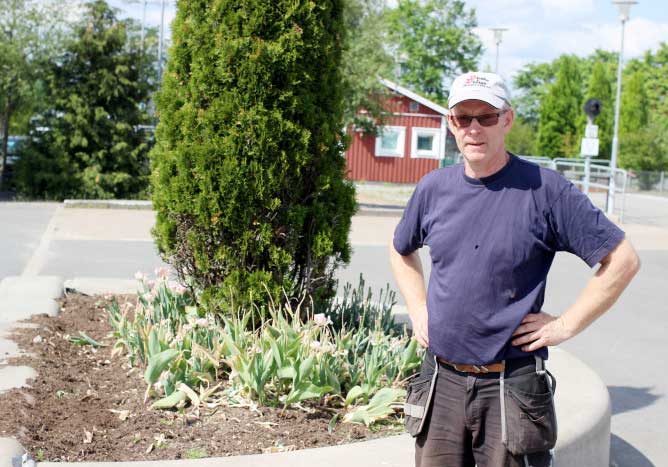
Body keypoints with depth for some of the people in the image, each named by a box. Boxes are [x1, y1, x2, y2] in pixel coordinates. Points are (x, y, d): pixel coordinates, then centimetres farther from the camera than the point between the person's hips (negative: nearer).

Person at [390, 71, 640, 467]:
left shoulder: (544, 189, -9)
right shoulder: (433, 188, 5)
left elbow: (622, 260, -7)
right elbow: (401, 251, 25)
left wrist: (566, 324, -8)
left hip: (511, 386, -4)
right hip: (440, 380, 4)